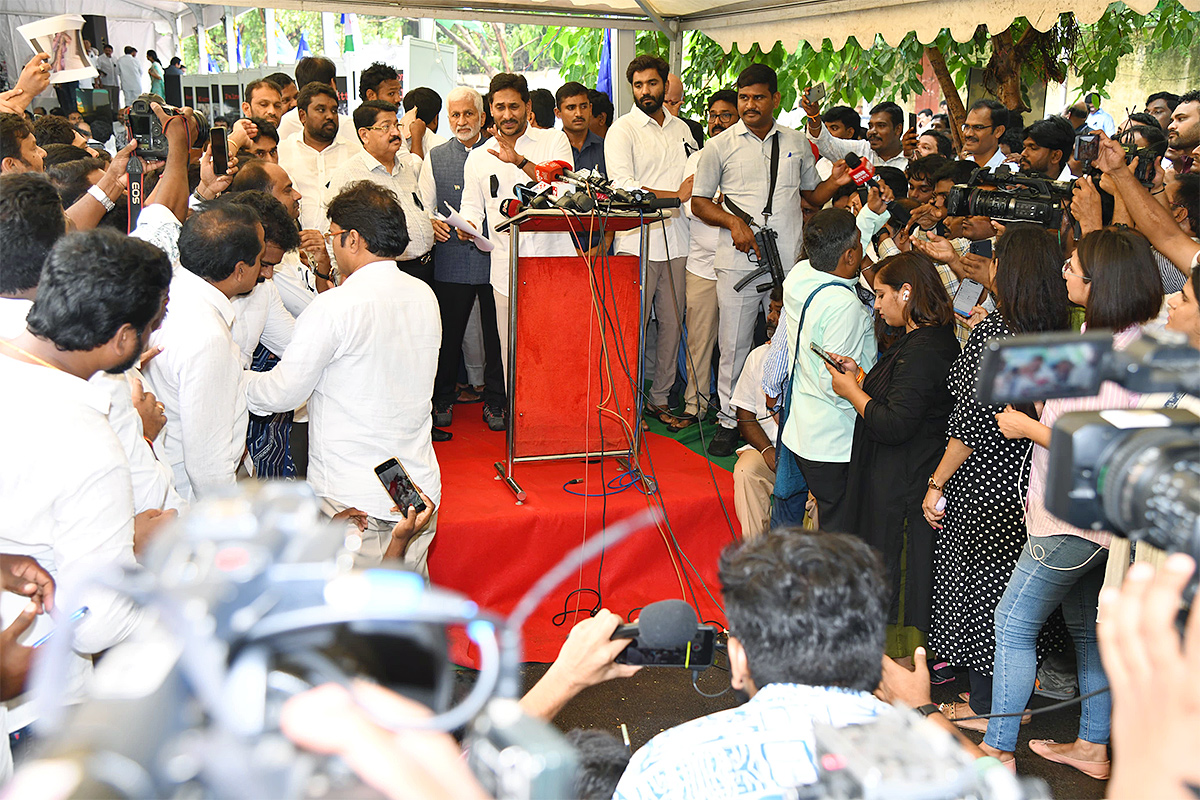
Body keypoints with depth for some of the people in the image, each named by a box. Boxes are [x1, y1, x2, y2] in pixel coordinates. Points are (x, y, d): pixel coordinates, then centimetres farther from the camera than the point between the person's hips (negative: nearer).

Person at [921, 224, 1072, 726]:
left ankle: (984, 706, 17)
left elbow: (971, 420, -19)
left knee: (975, 582, 6)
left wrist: (937, 483, -11)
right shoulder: (1059, 332, 1)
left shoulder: (992, 330, -19)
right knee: (1012, 583, 18)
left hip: (982, 483, -7)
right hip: (1028, 480, 7)